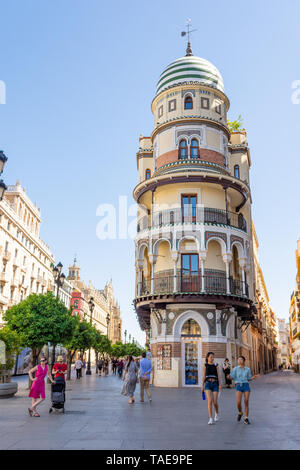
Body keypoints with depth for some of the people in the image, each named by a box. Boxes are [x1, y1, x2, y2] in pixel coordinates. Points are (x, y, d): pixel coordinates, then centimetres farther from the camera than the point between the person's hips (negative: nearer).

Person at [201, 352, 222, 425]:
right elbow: (203, 376, 6)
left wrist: (220, 385, -10)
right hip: (208, 384, 0)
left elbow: (218, 375, 1)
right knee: (210, 401, -13)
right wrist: (202, 386, 5)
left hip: (215, 384, 1)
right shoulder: (205, 365, 5)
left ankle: (216, 413, 30)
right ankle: (211, 419, -7)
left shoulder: (216, 365, 5)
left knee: (215, 402, -2)